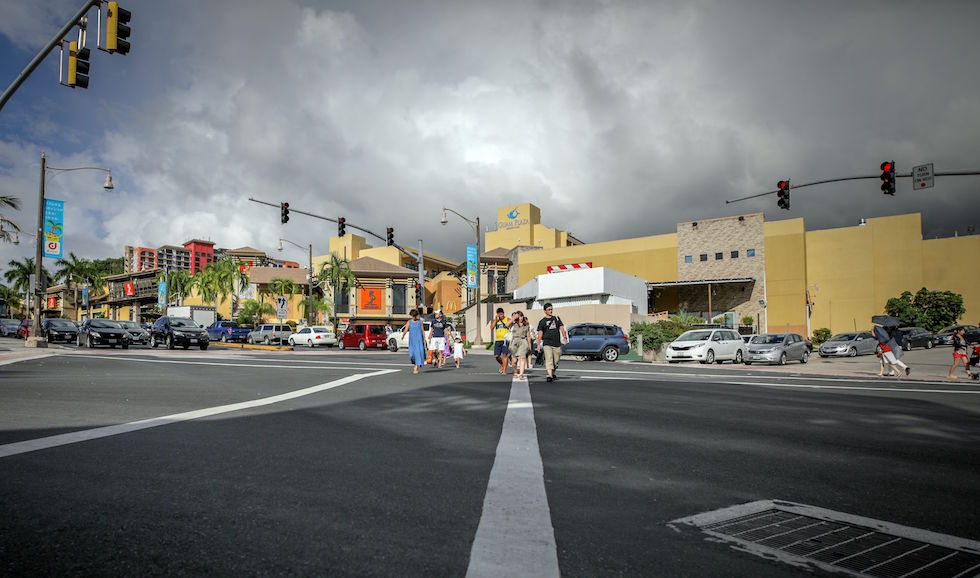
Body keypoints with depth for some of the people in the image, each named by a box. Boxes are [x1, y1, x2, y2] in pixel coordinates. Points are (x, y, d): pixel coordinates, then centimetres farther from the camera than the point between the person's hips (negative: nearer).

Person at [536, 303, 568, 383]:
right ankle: (550, 376, -23)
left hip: (557, 343, 3)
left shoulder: (557, 318, 16)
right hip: (547, 343, -3)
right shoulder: (542, 321, 7)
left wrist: (564, 337, -9)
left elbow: (561, 328, 8)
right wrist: (538, 344, -4)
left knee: (556, 360, 7)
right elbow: (540, 333, 4)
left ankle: (553, 373, 27)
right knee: (549, 359, -16)